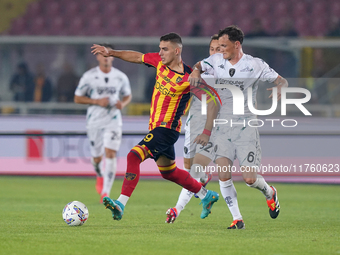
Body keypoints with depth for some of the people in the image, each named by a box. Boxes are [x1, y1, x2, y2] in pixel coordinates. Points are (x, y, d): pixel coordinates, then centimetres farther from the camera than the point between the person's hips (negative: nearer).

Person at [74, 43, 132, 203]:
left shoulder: (121, 77, 0)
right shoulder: (89, 76, -5)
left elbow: (127, 95, 15)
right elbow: (77, 98, -2)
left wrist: (123, 104, -9)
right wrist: (97, 101, -16)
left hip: (113, 120, 0)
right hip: (94, 120, 0)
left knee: (111, 154, -17)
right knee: (97, 157, 8)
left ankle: (105, 193, -17)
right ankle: (100, 175, 46)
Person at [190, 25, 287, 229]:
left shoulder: (255, 65, -5)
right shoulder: (216, 61, 4)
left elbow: (281, 80, 2)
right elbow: (199, 66, 22)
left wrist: (279, 88, -22)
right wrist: (196, 72, -1)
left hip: (246, 126, -3)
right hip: (223, 124, 3)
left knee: (250, 178, -8)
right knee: (223, 174, -13)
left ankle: (269, 193, 28)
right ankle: (237, 218, -2)